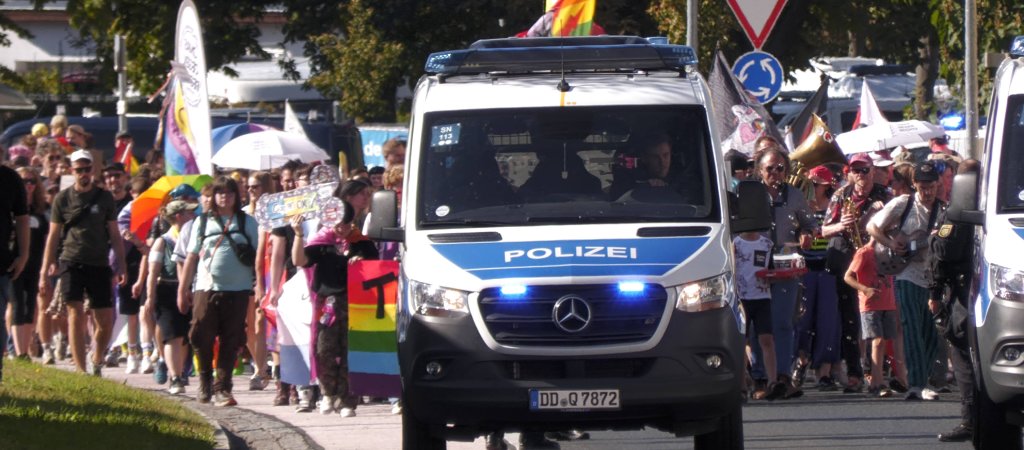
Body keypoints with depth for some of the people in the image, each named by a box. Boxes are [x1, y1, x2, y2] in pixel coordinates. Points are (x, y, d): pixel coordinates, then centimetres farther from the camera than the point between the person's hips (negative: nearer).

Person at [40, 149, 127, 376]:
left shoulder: (104, 198, 7)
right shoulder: (63, 198, 4)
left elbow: (114, 235, 10)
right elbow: (53, 235, 7)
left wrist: (121, 266, 2)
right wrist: (45, 269, 2)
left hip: (99, 265, 1)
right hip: (72, 263, -1)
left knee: (105, 320, 0)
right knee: (76, 315, -11)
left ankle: (96, 363, 24)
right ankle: (81, 370, -9)